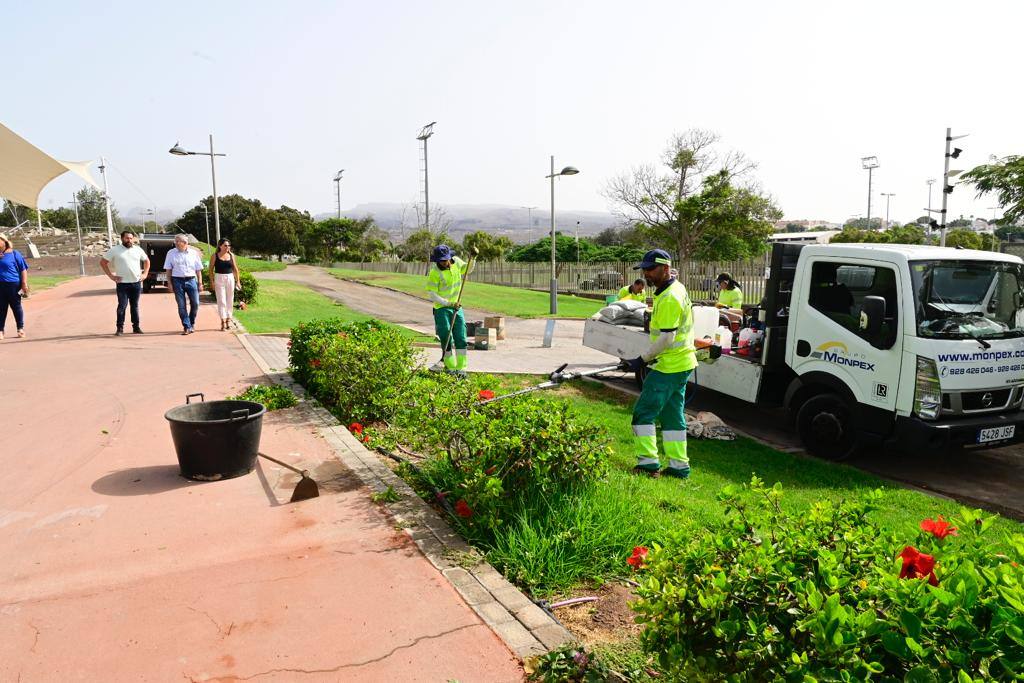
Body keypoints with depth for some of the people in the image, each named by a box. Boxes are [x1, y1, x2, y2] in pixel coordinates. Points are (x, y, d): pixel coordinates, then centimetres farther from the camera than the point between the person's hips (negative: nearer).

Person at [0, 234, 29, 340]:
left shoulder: (14, 253, -3)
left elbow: (23, 269, -4)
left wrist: (24, 283, -8)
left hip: (13, 285, -3)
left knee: (16, 307, 8)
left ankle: (21, 328, 19)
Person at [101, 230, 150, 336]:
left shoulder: (138, 249, 8)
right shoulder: (115, 250, -3)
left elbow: (146, 261, 21)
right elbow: (103, 262, 2)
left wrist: (145, 273, 10)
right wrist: (111, 275, -4)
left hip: (136, 283, 3)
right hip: (122, 283, -3)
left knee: (135, 306, 10)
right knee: (122, 305, -4)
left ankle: (136, 327, 15)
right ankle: (120, 328, 3)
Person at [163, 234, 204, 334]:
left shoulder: (194, 253, 6)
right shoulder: (171, 253, 5)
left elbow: (198, 270, 9)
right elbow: (168, 270, 7)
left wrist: (200, 283, 5)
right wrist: (170, 284, 0)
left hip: (191, 280, 0)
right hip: (178, 281, 0)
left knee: (195, 303, -1)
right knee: (181, 306, 0)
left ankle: (192, 323, 22)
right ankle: (186, 326, 6)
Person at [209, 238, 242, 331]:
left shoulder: (231, 255, 7)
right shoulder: (215, 256, -1)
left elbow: (235, 269, 10)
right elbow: (211, 269, 0)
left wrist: (238, 281, 7)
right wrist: (212, 281, -7)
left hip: (230, 278, 3)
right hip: (219, 279, -3)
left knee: (230, 300, 7)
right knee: (221, 301, -6)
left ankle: (228, 320, 18)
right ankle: (223, 322, -7)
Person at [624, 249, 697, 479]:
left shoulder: (669, 298, -20)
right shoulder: (676, 288, 14)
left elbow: (666, 338, -24)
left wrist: (643, 359, -15)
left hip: (669, 366, -11)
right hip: (682, 363, 11)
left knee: (644, 412, -4)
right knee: (673, 415, 14)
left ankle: (648, 462, -1)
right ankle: (679, 466, 19)